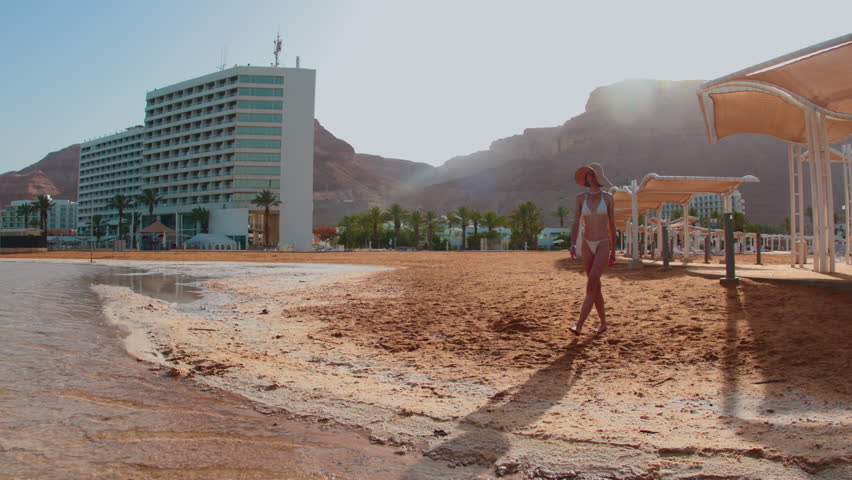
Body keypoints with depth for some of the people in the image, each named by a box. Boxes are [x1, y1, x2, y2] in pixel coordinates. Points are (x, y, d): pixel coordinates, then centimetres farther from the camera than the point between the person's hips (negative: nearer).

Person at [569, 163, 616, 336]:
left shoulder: (608, 198, 1)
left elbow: (612, 225, 6)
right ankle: (603, 323, 24)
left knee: (591, 283, -18)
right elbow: (576, 223, -5)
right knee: (595, 286, 8)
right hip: (587, 245, 3)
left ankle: (579, 326, -23)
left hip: (603, 246, -3)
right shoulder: (580, 198, 3)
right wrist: (573, 245, -21)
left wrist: (613, 251, 7)